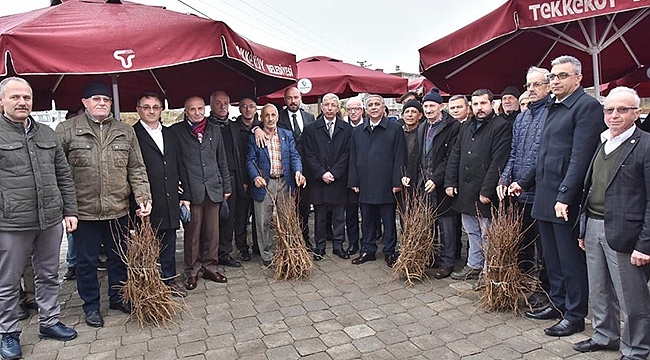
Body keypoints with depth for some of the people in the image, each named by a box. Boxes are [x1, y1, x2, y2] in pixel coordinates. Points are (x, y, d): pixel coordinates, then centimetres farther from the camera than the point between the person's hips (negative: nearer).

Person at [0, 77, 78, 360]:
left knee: (49, 276, 16)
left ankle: (49, 321, 32)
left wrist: (70, 211, 8)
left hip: (51, 220, 4)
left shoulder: (47, 134, 10)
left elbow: (64, 176, 13)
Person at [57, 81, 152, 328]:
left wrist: (143, 196, -4)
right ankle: (91, 306, 28)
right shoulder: (67, 130, -3)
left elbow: (136, 169, 7)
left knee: (119, 258, 15)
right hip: (84, 211, -2)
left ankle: (118, 298, 35)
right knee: (86, 261, 11)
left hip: (118, 209, 3)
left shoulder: (125, 132, 6)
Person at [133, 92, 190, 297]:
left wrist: (184, 195, 12)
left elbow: (180, 167, 16)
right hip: (148, 203, -5)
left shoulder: (170, 134, 14)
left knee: (169, 243, 14)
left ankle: (169, 280, 27)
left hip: (170, 202, 6)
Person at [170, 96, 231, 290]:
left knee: (212, 232, 9)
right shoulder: (176, 131, 1)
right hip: (190, 190, -3)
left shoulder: (214, 130, 13)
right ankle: (192, 271, 16)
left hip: (213, 189, 4)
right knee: (192, 233, 4)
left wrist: (226, 186, 13)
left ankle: (210, 267, 22)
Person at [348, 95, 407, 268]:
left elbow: (399, 158, -4)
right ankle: (368, 250, 24)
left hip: (386, 186, -3)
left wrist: (397, 182, -10)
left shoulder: (395, 129, 0)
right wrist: (354, 182, 5)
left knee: (389, 220, 6)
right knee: (367, 220, 12)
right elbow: (353, 159, 11)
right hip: (365, 186, 4)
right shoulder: (357, 132, 11)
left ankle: (389, 252, 18)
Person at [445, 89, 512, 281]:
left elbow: (498, 162, -16)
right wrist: (450, 182, 5)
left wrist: (487, 191, -20)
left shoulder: (501, 126, -8)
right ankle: (474, 265, 29)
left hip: (485, 193, -7)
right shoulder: (466, 126, 15)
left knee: (487, 235, 3)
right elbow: (454, 156, 14)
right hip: (465, 191, 7)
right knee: (472, 233, 17)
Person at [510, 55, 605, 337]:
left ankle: (575, 316, 18)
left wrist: (565, 196, -23)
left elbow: (580, 157, -18)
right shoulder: (554, 108, 16)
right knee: (551, 258, 17)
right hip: (544, 197, 9)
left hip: (565, 200, -8)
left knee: (570, 259, 4)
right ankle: (558, 304, 32)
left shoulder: (587, 106, -10)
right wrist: (525, 182, 22)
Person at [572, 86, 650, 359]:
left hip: (623, 232, -7)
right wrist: (583, 228, 15)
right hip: (594, 228, 7)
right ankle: (605, 336, 37)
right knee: (599, 292, 19)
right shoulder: (603, 144, 13)